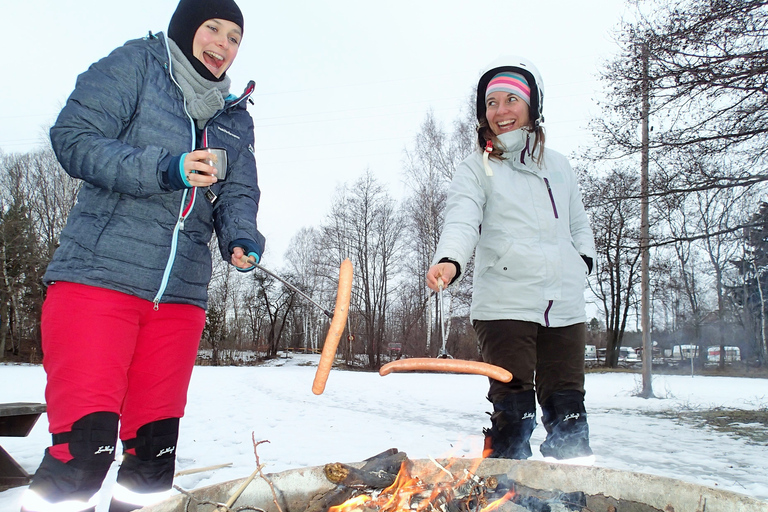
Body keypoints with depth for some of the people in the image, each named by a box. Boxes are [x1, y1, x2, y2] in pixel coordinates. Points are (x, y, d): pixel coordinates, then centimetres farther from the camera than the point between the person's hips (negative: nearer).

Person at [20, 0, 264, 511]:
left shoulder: (237, 118, 18)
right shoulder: (135, 63, 5)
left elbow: (239, 194, 9)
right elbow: (73, 137, -5)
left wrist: (242, 239, -14)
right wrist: (163, 170, -19)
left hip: (181, 295, 5)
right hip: (99, 274, -5)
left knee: (154, 449, 8)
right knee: (84, 445, -11)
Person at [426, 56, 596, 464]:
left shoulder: (558, 165, 19)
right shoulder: (476, 169, 3)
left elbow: (578, 224, 28)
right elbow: (461, 220, -14)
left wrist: (583, 258, 8)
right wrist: (449, 260, -34)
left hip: (565, 306, 5)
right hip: (505, 304, -4)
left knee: (568, 408, 9)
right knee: (513, 409, -5)